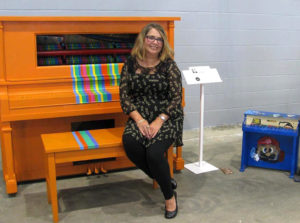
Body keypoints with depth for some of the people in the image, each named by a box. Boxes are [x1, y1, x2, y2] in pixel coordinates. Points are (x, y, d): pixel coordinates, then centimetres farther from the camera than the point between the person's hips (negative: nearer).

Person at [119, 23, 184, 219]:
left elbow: (176, 98, -6)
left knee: (154, 152, -28)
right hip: (140, 117, 3)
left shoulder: (169, 65, -2)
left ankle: (170, 196, 1)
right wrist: (138, 119, -13)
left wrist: (159, 122, -18)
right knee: (130, 143, -28)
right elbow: (124, 95, 2)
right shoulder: (130, 64, 6)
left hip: (167, 118, -3)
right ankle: (165, 179, -3)